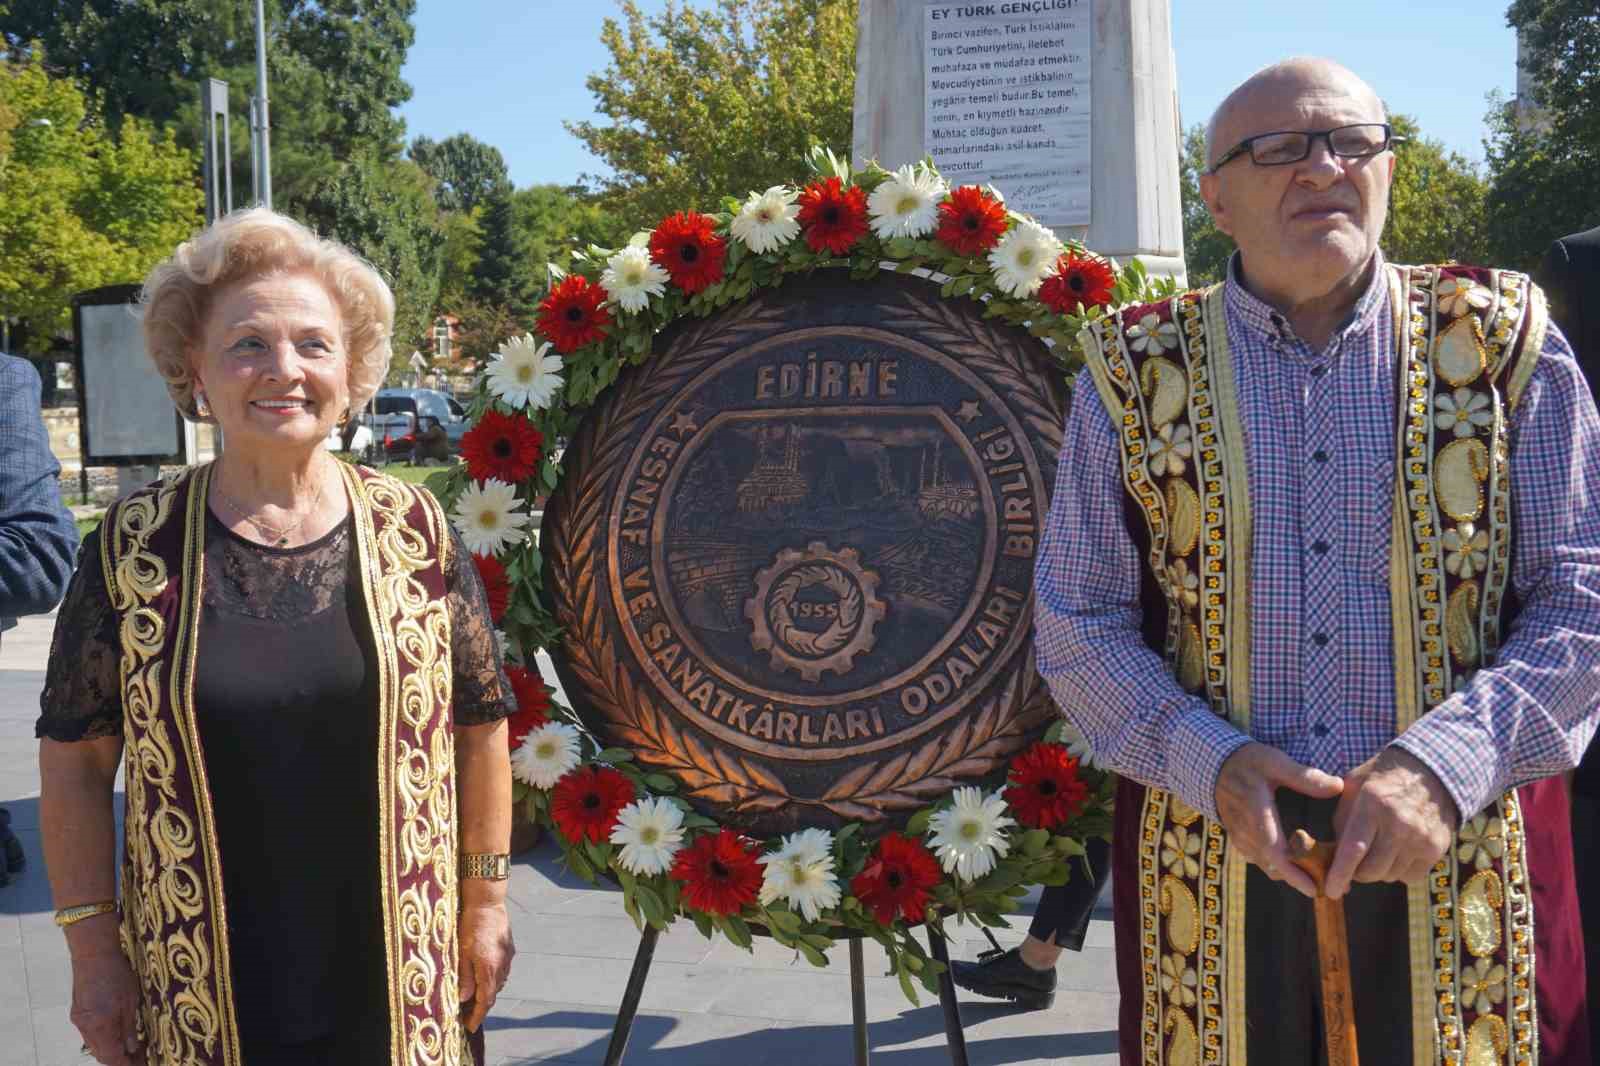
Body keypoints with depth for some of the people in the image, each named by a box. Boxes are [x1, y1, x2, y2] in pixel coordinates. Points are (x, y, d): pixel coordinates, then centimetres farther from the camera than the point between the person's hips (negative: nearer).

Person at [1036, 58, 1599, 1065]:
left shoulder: (1502, 339, 1)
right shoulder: (1135, 371, 1)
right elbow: (1078, 625, 3)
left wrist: (1445, 765, -14)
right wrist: (1209, 763, -12)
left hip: (1464, 860, 1)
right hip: (1210, 860, 0)